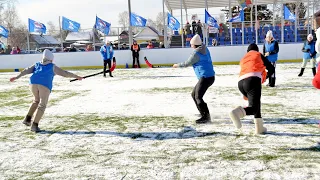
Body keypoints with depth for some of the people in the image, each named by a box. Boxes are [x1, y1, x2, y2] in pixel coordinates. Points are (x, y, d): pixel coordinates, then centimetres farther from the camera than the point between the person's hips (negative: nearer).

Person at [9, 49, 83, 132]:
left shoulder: (36, 65, 26)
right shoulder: (53, 67, 19)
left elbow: (27, 70, 15)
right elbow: (65, 73, 19)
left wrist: (16, 77, 11)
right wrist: (76, 76, 25)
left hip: (33, 83, 4)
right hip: (45, 86, -4)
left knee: (36, 100, 28)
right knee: (42, 105, 1)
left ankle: (28, 118, 19)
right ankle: (34, 125, -7)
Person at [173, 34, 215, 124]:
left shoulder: (196, 53, -14)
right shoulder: (205, 49, 11)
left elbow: (187, 63, -4)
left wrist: (177, 65, 12)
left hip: (205, 77, -10)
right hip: (209, 76, 10)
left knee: (198, 97, -11)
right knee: (194, 94, 17)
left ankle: (206, 117, -9)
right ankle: (204, 113, 22)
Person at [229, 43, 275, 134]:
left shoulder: (243, 59, 36)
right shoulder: (259, 55, 23)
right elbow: (271, 68, 19)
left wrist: (245, 94, 36)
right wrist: (265, 77, 38)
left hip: (240, 82, 6)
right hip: (253, 80, -6)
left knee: (256, 103, 25)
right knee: (253, 107, -10)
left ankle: (259, 128, 21)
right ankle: (237, 112, -39)